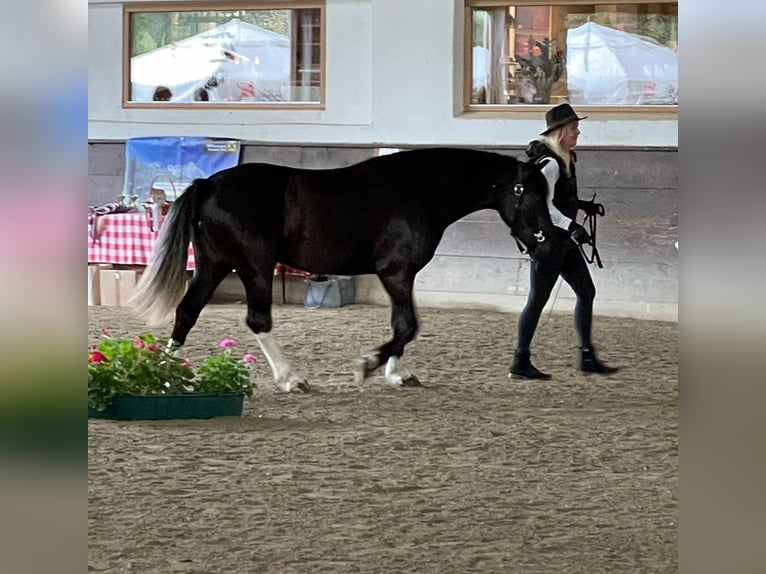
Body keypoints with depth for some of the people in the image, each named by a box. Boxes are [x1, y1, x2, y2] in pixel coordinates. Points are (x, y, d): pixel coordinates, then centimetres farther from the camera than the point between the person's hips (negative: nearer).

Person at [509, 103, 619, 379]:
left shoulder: (564, 160, 12)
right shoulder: (549, 164, -18)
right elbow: (544, 205, -27)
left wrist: (585, 206, 19)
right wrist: (572, 226, -34)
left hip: (562, 242, 10)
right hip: (547, 239, -10)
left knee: (586, 292, 10)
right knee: (538, 300, -4)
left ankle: (587, 357, 15)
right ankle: (520, 362, 3)